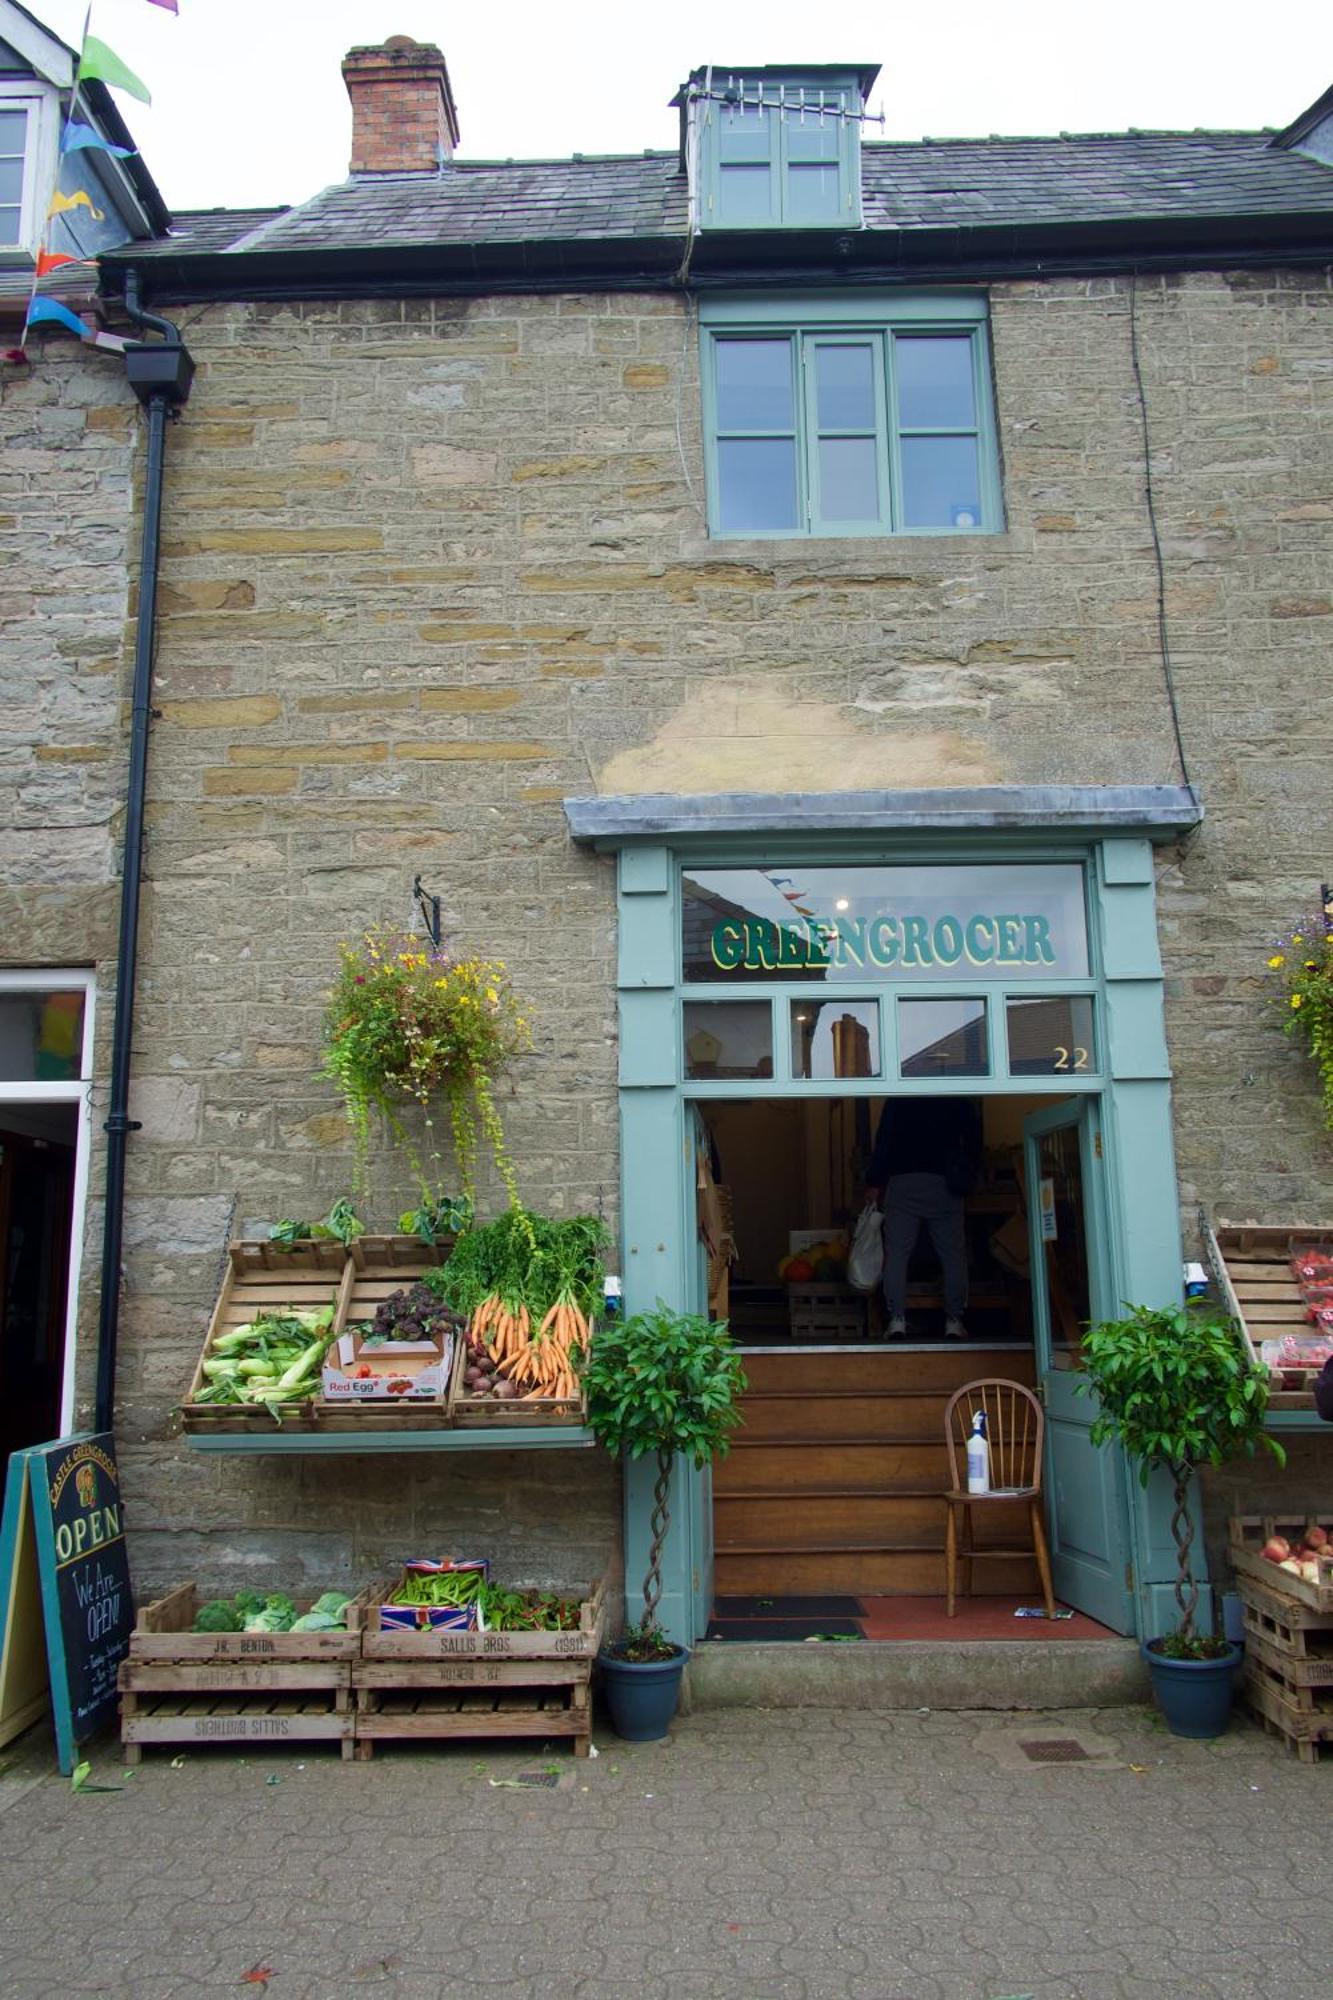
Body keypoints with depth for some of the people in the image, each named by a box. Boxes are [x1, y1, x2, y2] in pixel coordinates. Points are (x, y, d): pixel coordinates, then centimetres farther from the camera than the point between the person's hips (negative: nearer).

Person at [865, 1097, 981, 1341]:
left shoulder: (898, 1098, 6)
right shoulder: (959, 1101, 9)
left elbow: (883, 1140, 1)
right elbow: (974, 1139, 10)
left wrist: (874, 1183, 2)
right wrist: (966, 1176, 20)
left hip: (903, 1183, -1)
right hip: (943, 1185, 1)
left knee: (896, 1253, 1)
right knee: (953, 1254, 7)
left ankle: (897, 1320, -6)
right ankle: (954, 1321, 4)